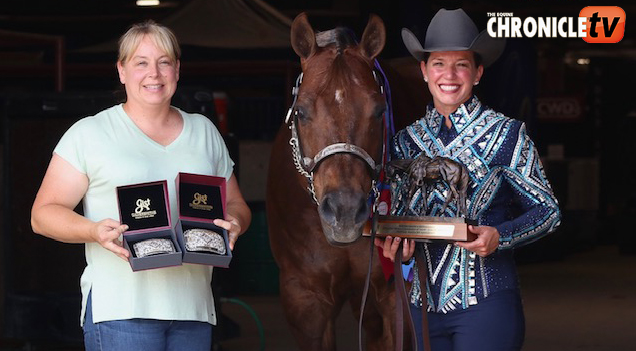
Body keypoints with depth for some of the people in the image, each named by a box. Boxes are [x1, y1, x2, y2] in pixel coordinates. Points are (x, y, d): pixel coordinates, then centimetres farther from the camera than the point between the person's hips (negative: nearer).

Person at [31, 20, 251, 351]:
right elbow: (43, 214, 0)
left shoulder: (204, 131, 17)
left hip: (194, 309, 4)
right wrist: (94, 231, -20)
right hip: (120, 310, -4)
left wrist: (234, 223, -4)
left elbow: (237, 206, 21)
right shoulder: (89, 134, 4)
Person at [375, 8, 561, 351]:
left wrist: (499, 236, -18)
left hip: (487, 306, -4)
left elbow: (547, 209, 0)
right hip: (423, 306, 4)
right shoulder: (407, 141, 11)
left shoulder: (507, 134, -2)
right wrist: (393, 241, -7)